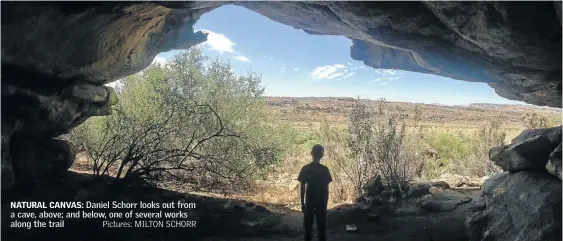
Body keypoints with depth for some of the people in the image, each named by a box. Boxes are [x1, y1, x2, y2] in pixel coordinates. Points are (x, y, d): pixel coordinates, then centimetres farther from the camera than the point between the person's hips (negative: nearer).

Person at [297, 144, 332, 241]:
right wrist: (326, 203, 5)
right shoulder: (325, 169, -5)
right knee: (321, 228, 8)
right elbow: (326, 189, -4)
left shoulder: (305, 168, -4)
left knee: (308, 228, 9)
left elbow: (302, 187, -3)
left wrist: (302, 203, 5)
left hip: (309, 203, 0)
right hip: (321, 203, 0)